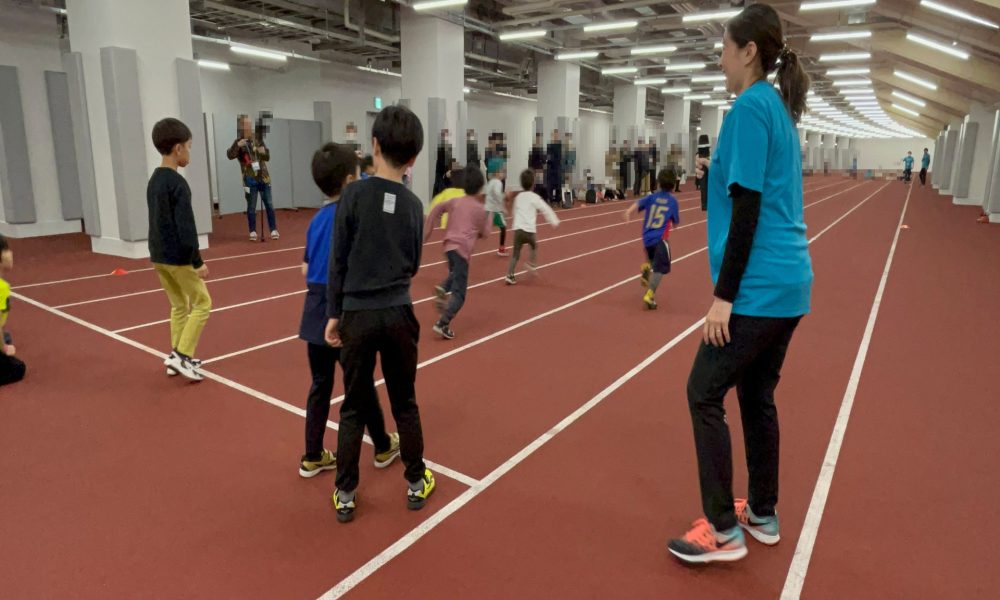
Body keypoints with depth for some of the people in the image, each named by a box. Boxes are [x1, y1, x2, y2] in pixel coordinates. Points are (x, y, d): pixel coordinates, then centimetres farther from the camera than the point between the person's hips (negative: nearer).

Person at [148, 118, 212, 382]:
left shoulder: (154, 180, 10)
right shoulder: (177, 183, -18)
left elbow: (159, 221, 16)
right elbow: (185, 228, -21)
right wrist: (198, 262, -16)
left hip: (158, 256, 9)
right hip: (178, 257, -9)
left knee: (179, 305, 17)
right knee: (202, 302, 3)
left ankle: (177, 356, 21)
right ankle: (181, 355, 0)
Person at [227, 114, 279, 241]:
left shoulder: (257, 138, 6)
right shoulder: (239, 142, -4)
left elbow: (267, 157, 11)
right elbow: (230, 156, -17)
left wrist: (264, 152, -11)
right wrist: (237, 145, -32)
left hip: (263, 177, 3)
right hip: (250, 179, -3)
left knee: (269, 205, 5)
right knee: (251, 207, 2)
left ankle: (273, 229, 13)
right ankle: (253, 231, 12)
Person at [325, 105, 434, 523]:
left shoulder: (354, 194, -7)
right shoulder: (414, 205, 1)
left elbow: (338, 261, -5)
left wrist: (334, 313, 4)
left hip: (358, 314, -2)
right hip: (399, 314, 2)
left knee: (354, 408, 10)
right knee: (405, 403, 15)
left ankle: (345, 495, 20)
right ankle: (416, 483, 27)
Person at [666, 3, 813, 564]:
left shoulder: (751, 105, -13)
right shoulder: (780, 108, 15)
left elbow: (748, 211, -19)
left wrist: (724, 296, -17)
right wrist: (719, 174, 14)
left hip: (759, 287, -9)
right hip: (789, 284, 9)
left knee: (705, 394, 0)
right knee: (757, 395, 17)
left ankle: (724, 530, 10)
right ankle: (763, 515, 30)